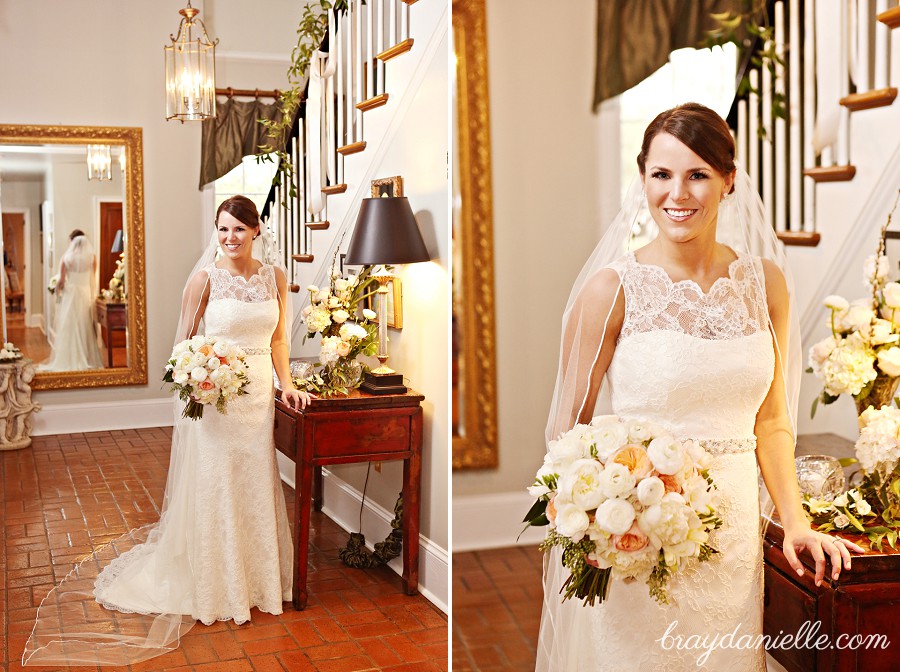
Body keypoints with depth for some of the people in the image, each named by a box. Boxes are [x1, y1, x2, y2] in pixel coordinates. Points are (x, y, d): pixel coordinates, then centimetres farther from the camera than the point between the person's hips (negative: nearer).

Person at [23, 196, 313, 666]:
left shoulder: (275, 276, 4)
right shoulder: (205, 277, -8)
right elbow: (183, 340, -4)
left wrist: (286, 381, 4)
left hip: (259, 393, 4)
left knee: (255, 488, 14)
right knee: (210, 489, 3)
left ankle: (255, 579, 30)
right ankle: (213, 587, 19)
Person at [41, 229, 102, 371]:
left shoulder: (66, 258, -7)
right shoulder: (92, 257, -2)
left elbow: (61, 281, -5)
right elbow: (92, 279, 6)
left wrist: (58, 290, 15)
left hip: (71, 294, -2)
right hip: (86, 295, 2)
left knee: (70, 327, 3)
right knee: (86, 327, 9)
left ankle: (69, 360, 2)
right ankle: (88, 358, 11)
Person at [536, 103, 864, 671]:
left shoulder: (765, 281, 4)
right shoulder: (612, 288, -9)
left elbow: (771, 420, 11)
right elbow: (569, 424, -5)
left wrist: (796, 521, 2)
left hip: (733, 533, 4)